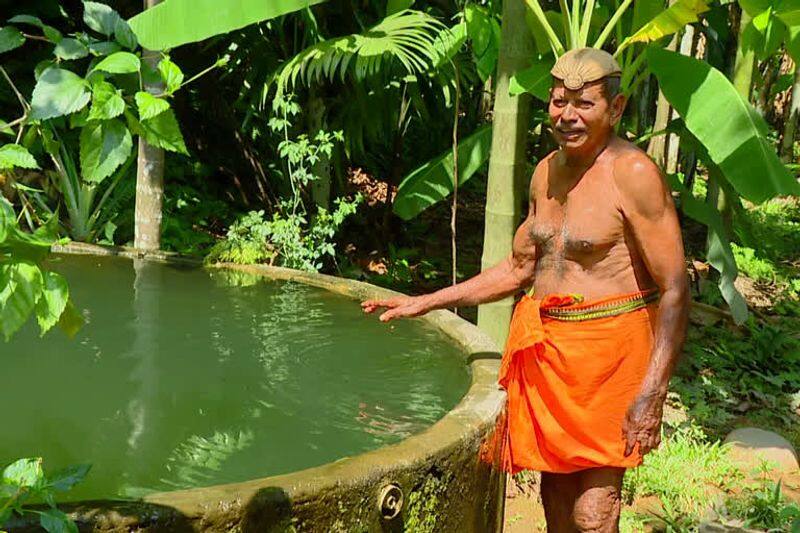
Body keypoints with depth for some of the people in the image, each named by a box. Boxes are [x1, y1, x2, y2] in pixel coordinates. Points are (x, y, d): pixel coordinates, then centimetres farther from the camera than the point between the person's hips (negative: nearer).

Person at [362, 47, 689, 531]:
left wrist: (652, 395, -22)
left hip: (606, 352, -7)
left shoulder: (634, 174, -13)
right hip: (545, 347, 7)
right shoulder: (547, 172, 10)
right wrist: (426, 303, 17)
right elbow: (519, 269, 20)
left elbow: (675, 289, -16)